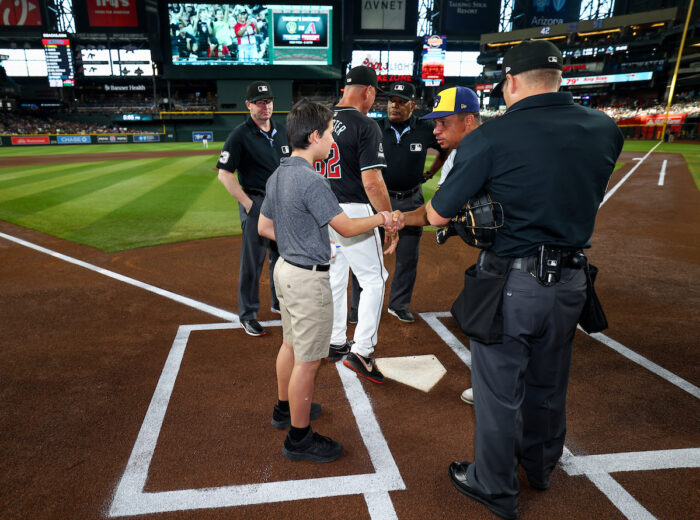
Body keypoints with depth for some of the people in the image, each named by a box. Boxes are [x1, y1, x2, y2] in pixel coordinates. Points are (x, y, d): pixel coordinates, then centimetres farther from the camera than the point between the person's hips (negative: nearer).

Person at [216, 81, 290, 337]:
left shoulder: (281, 131, 10)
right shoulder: (240, 135, -9)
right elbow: (224, 173, -11)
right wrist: (248, 204, -15)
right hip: (255, 202, -6)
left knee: (281, 255, 15)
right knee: (252, 260, 0)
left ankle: (280, 303, 33)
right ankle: (248, 315, 13)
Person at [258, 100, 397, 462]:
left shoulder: (277, 176, 6)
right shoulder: (312, 181, -23)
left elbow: (263, 227, 12)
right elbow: (346, 228, -18)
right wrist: (379, 219, -2)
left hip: (285, 267, 10)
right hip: (309, 278, -10)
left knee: (291, 344, 24)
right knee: (307, 361, 3)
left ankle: (286, 409, 43)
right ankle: (299, 438, 18)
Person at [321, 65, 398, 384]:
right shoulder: (366, 126, -13)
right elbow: (372, 182, -21)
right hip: (353, 213, -7)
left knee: (335, 278, 18)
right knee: (373, 280, 5)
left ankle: (336, 343, 30)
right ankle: (361, 351, 1)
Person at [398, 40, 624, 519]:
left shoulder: (490, 138, -15)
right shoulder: (605, 129, 1)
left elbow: (439, 215, -10)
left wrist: (401, 217, 10)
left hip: (510, 284, -6)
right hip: (570, 281, 6)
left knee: (499, 392, 12)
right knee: (548, 384, 25)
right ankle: (540, 465, 49)